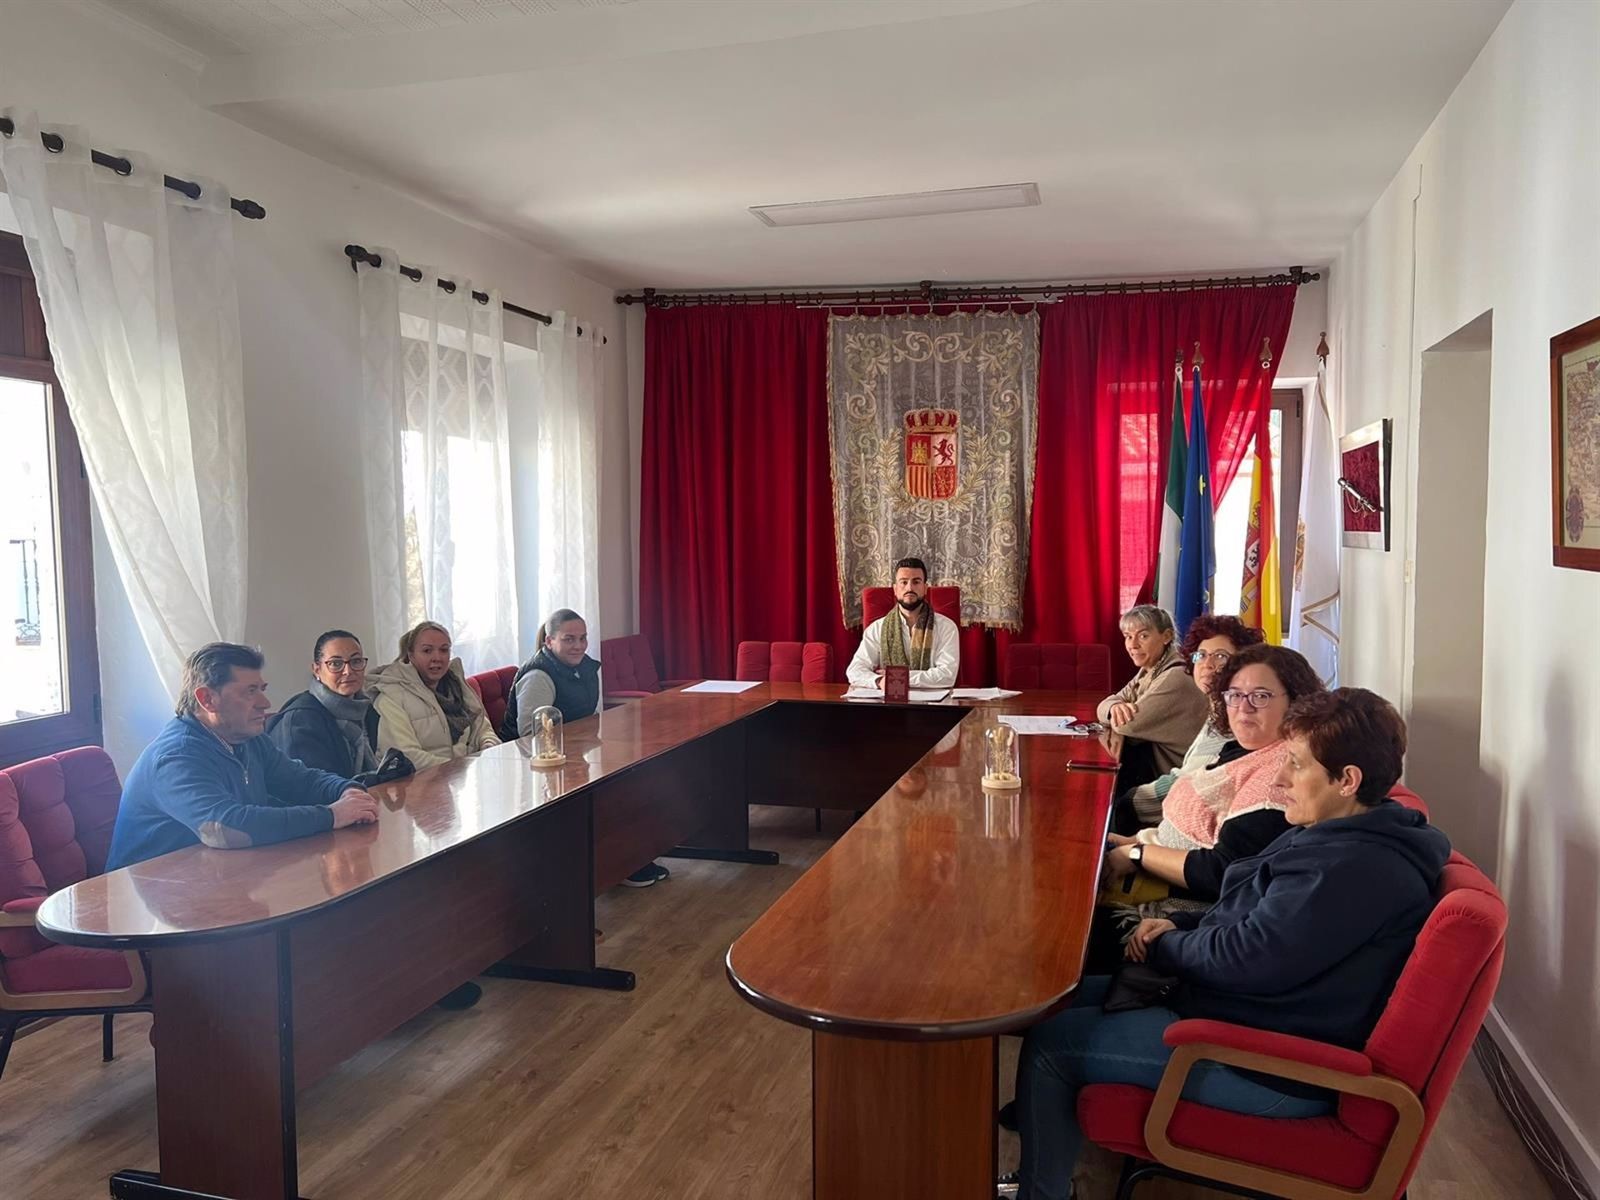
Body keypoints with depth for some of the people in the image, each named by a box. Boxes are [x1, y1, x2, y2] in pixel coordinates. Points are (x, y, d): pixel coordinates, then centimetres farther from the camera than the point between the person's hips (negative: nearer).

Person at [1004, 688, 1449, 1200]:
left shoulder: (1357, 868, -26)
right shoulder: (1344, 836, 9)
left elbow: (1246, 957, -27)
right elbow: (1256, 917, 19)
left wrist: (1164, 946, -8)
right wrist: (1179, 926, 3)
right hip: (1258, 1010, 11)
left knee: (1049, 1043, -10)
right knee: (1075, 996, 14)